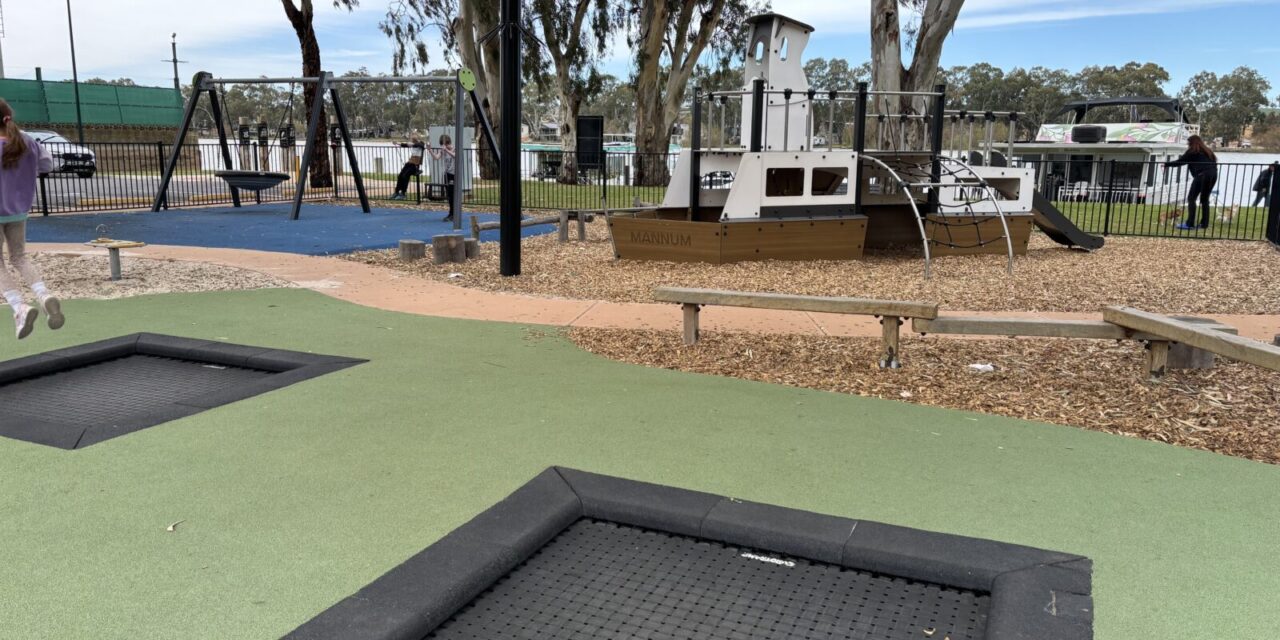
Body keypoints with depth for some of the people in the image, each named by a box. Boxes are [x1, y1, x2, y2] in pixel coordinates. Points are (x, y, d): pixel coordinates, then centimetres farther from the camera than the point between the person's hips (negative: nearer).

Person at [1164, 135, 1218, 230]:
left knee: (1191, 198, -6)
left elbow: (1180, 161, 6)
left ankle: (1190, 224, -16)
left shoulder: (1193, 151, 8)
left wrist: (1166, 164, 15)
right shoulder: (1207, 151, 28)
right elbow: (1214, 162, 23)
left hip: (1202, 175, -7)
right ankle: (1204, 223, 10)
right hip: (1213, 175, 7)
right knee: (1204, 199, 15)